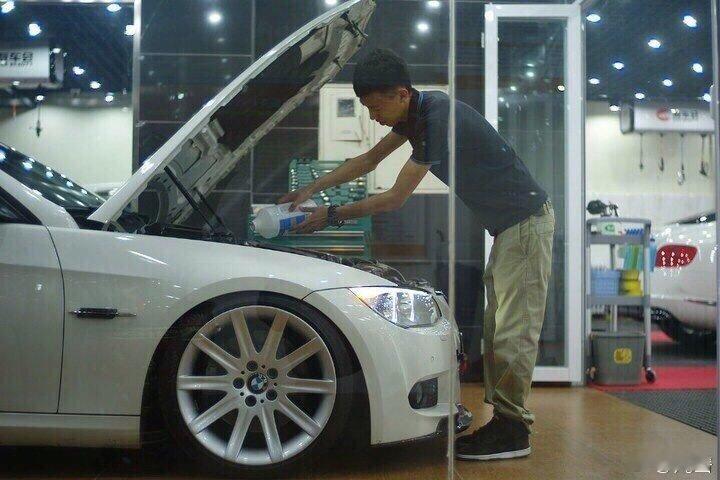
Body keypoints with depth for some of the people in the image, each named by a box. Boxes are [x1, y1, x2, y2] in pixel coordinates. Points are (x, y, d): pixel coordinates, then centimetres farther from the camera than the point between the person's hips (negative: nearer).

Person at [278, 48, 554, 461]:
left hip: (526, 221, -10)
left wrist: (332, 216, -12)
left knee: (514, 330, -9)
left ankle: (514, 430, -3)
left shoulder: (439, 118, -25)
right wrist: (312, 190, 13)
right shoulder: (416, 113, 5)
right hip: (507, 225, 10)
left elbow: (396, 198, -21)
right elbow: (369, 160, 17)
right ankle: (503, 420, 15)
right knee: (497, 329, 10)